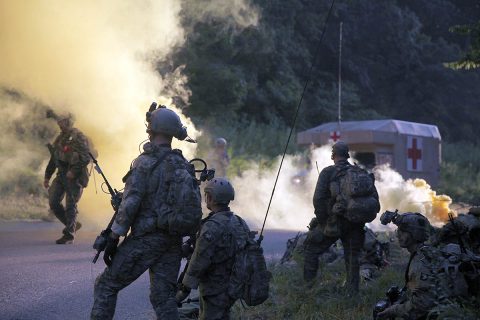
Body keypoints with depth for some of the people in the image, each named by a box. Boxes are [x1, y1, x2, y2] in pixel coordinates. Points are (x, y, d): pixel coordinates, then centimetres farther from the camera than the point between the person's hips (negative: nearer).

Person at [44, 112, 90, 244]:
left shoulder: (78, 137, -9)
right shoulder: (60, 138, 15)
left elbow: (85, 158, -17)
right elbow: (53, 158, 22)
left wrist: (74, 170, -23)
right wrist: (47, 176, 21)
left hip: (75, 177, -8)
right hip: (61, 175, 8)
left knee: (70, 206, -6)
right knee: (53, 202, 2)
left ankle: (69, 235, 1)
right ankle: (72, 225, 19)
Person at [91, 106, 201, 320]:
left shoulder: (145, 162, -12)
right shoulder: (184, 166, 8)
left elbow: (130, 203, -16)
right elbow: (195, 205, 10)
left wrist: (113, 238, -12)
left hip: (145, 239, -6)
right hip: (173, 241, 6)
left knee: (106, 285, 6)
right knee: (163, 296, 9)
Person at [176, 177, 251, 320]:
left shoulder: (212, 227, -21)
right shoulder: (239, 223, 5)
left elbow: (199, 262, -21)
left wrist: (184, 290, -14)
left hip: (215, 290, -8)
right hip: (232, 286, 8)